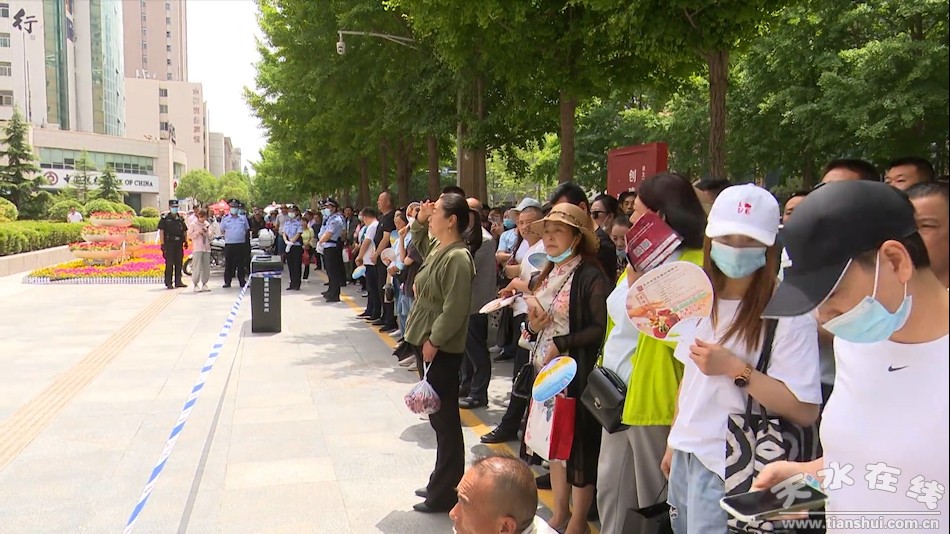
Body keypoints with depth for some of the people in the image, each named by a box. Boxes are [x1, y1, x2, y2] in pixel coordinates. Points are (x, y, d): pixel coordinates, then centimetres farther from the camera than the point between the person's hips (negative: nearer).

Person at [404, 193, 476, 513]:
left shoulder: (458, 257, -19)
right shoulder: (437, 247, 9)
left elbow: (455, 309, -24)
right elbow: (419, 244, 33)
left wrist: (434, 341, -19)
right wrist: (419, 221, 16)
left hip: (440, 350, -10)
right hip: (426, 343, 10)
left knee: (444, 420, 0)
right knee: (439, 418, 18)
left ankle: (446, 493, 11)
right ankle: (441, 484, 31)